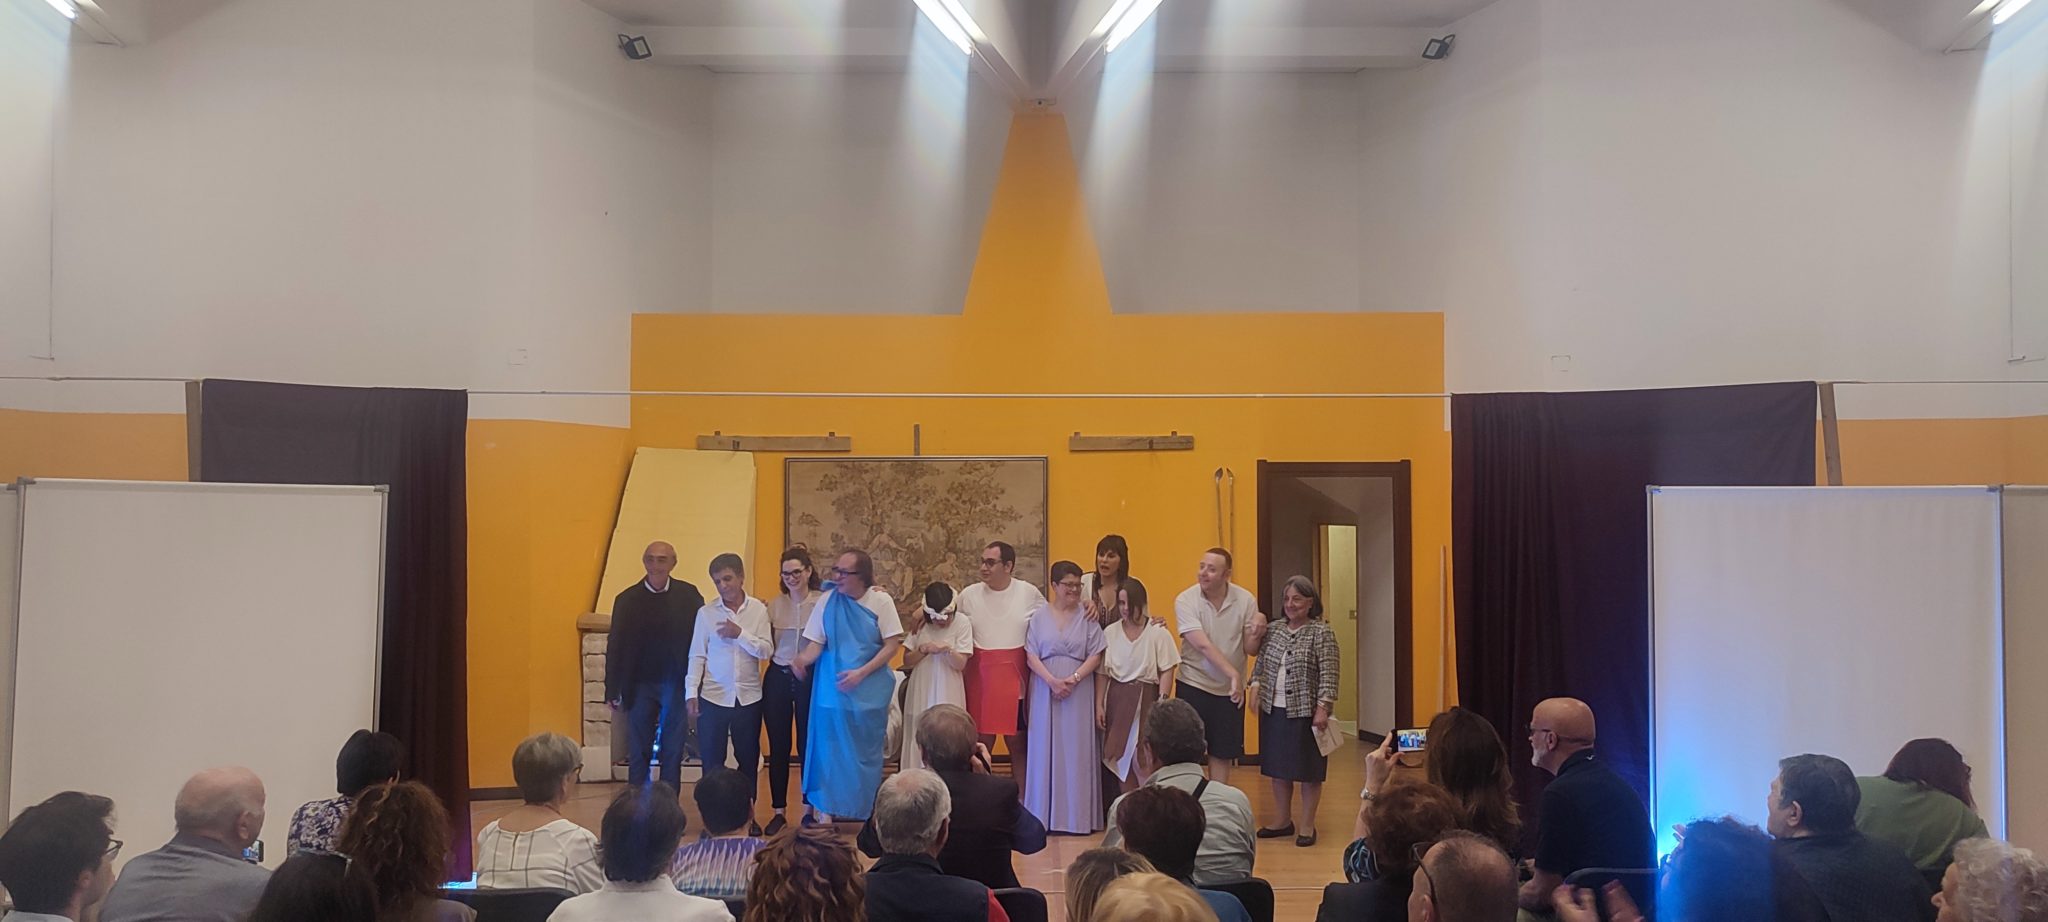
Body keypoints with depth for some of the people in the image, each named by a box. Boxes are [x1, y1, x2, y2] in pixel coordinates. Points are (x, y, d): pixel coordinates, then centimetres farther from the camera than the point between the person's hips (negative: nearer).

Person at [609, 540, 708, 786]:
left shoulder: (689, 595, -2)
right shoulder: (627, 599, 0)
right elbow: (615, 646, 1)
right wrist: (613, 691, -2)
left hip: (678, 685, 0)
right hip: (640, 685, 1)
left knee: (673, 752, 7)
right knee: (638, 753, 7)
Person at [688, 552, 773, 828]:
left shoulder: (758, 609, -1)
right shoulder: (706, 613, -2)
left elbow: (767, 651, -5)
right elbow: (697, 655, -1)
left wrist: (740, 634, -18)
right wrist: (691, 693, -7)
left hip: (748, 698, 1)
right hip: (713, 698, -1)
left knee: (749, 759, 11)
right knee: (712, 760, 6)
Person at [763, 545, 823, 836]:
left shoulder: (823, 602, -7)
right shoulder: (775, 605, 4)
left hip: (809, 680, -3)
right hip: (778, 679, 3)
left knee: (807, 745, 7)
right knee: (778, 747, 8)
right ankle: (778, 811, 19)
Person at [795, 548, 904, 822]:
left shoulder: (881, 601, -9)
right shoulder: (828, 601, -4)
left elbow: (893, 644, -8)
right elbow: (815, 643, -3)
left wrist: (861, 673, -17)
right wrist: (805, 658, -26)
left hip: (869, 692, -1)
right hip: (832, 689, 1)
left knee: (865, 753, 9)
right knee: (830, 750, 4)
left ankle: (866, 813, 21)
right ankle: (826, 811, 14)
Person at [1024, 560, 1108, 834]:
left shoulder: (1087, 617, 3)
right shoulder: (1039, 616, 3)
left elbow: (1095, 655, 0)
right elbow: (1031, 655, -1)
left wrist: (1074, 678, -14)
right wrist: (1052, 681, -13)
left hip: (1079, 690, 0)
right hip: (1046, 689, 0)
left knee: (1077, 750, 1)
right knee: (1046, 748, 2)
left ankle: (1077, 814, 8)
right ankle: (1045, 814, 9)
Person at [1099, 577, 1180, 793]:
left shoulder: (1158, 633, -5)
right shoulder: (1110, 633, 3)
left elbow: (1167, 672, -4)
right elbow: (1103, 672, 7)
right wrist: (1099, 705, 4)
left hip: (1146, 699, -3)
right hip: (1117, 700, 3)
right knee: (1120, 756, 5)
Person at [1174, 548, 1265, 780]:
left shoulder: (1245, 600, -5)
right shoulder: (1185, 601, -13)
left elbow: (1250, 649, -4)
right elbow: (1203, 645, -22)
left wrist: (1257, 634, -25)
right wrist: (1233, 674, -28)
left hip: (1231, 690, 2)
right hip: (1194, 685, -2)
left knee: (1223, 752, 12)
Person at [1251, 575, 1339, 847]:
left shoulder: (1321, 632, -9)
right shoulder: (1273, 630, 8)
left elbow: (1329, 674, -13)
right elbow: (1261, 664, 16)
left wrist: (1322, 708, -18)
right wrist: (1256, 688, 3)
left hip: (1305, 713, -5)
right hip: (1273, 710, 6)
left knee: (1307, 771, 3)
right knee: (1278, 767, 13)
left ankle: (1307, 825, 16)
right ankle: (1283, 821, 26)